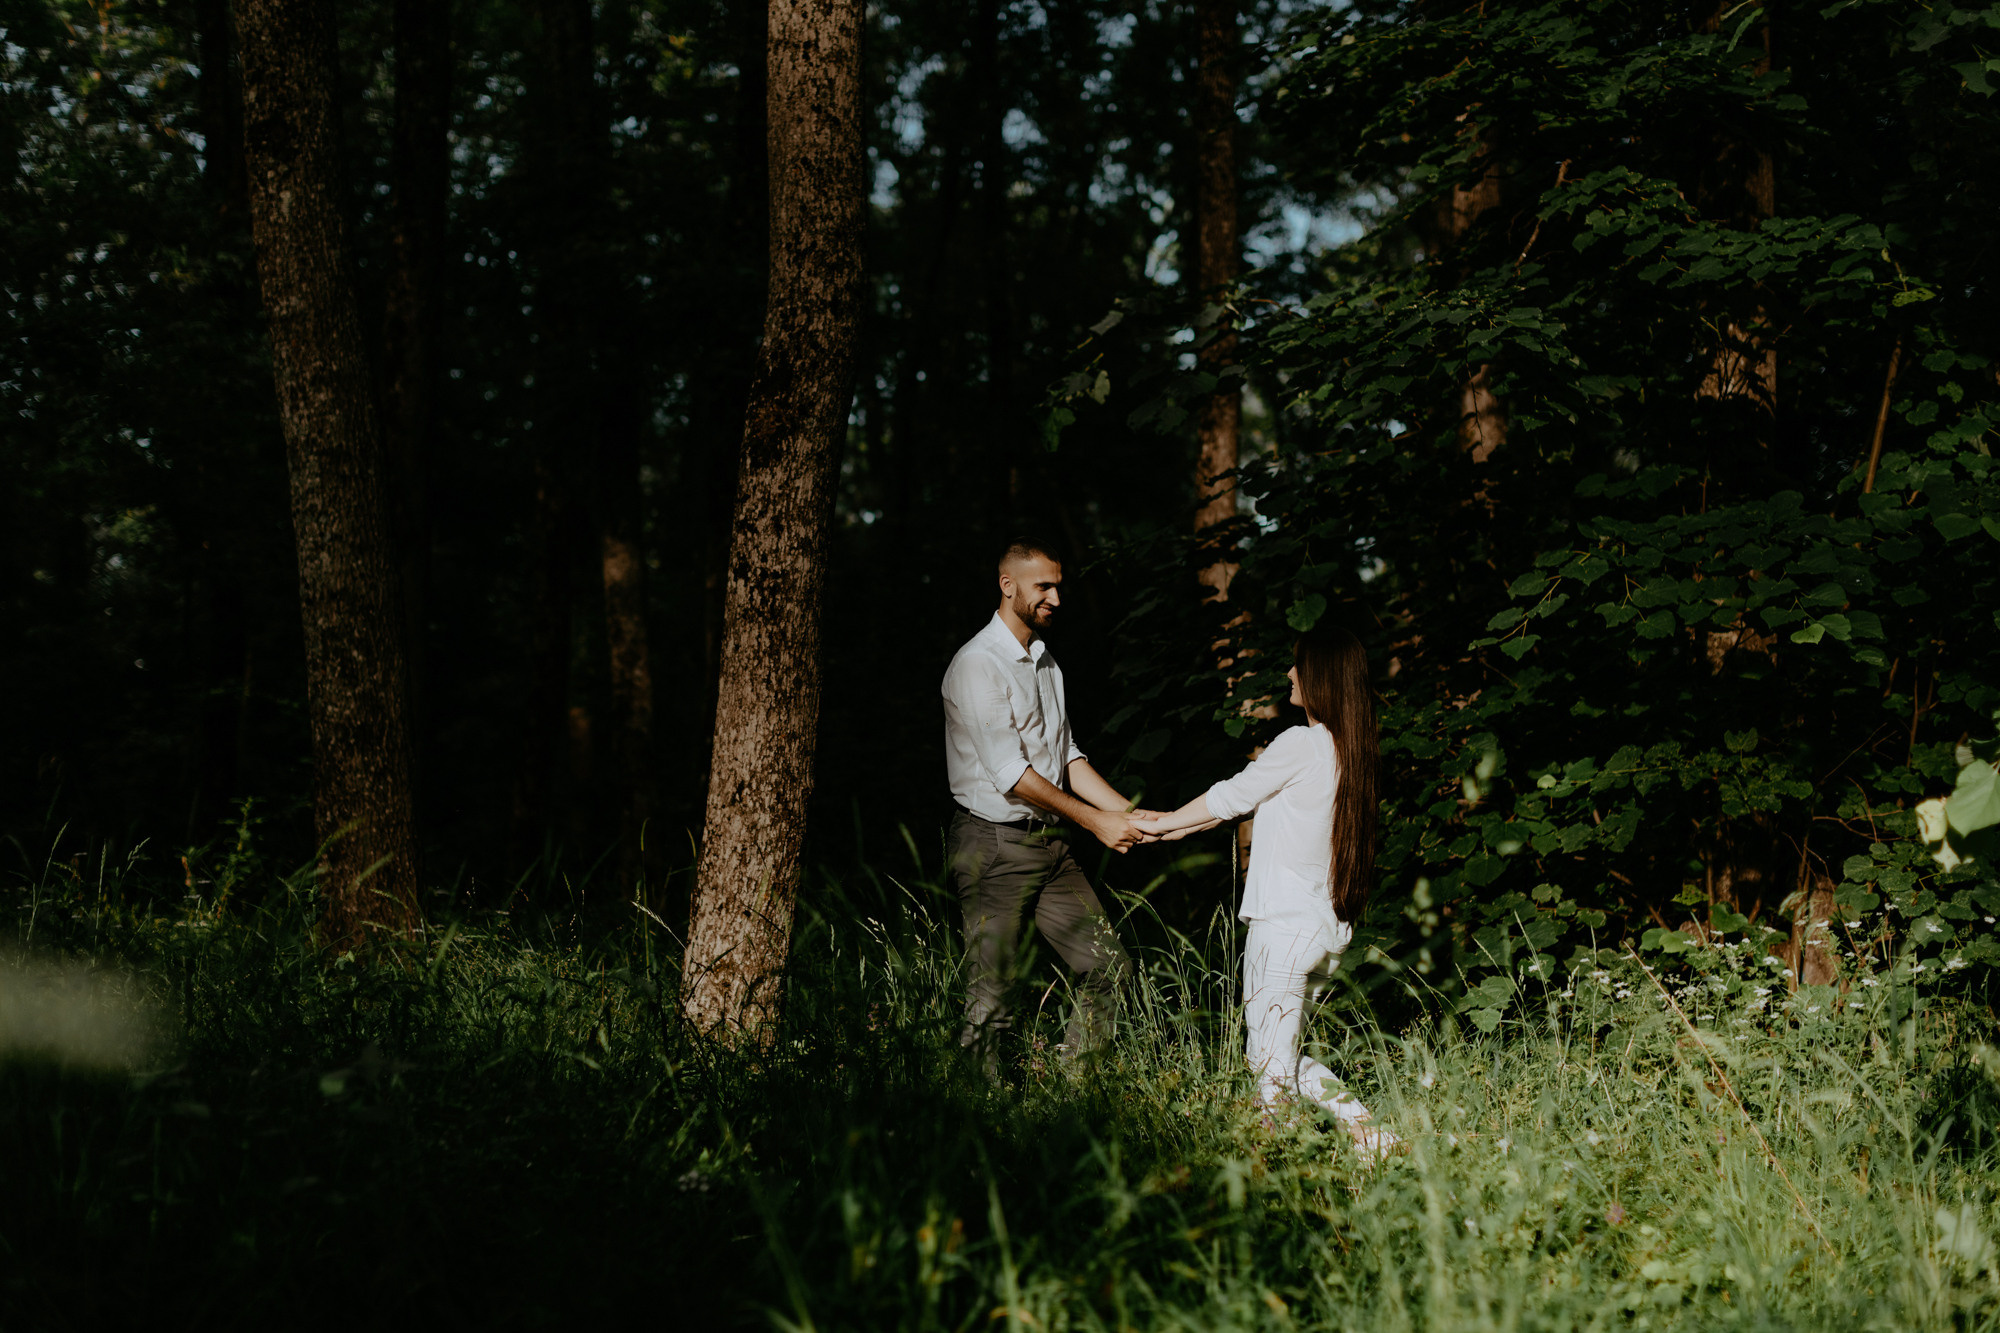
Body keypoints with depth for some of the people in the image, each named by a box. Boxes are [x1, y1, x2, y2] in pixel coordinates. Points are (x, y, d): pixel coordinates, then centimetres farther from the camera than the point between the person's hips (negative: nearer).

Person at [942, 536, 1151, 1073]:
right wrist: (1095, 822, -17)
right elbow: (1011, 775, -19)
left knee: (1108, 966, 7)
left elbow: (1066, 756, 14)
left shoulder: (1044, 660, 14)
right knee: (990, 996, -5)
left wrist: (1126, 812, 0)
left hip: (1051, 840, 8)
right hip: (995, 843, -8)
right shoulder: (977, 665, -14)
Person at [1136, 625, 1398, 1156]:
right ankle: (1362, 1124, 2)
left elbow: (1232, 796, -4)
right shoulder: (1349, 751, 10)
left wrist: (1162, 824, 11)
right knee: (1286, 1056, 14)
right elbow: (1249, 797, 18)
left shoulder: (1301, 744, -15)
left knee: (1272, 1061, -1)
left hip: (1286, 925, -8)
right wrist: (1181, 826, 22)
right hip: (1331, 929, 8)